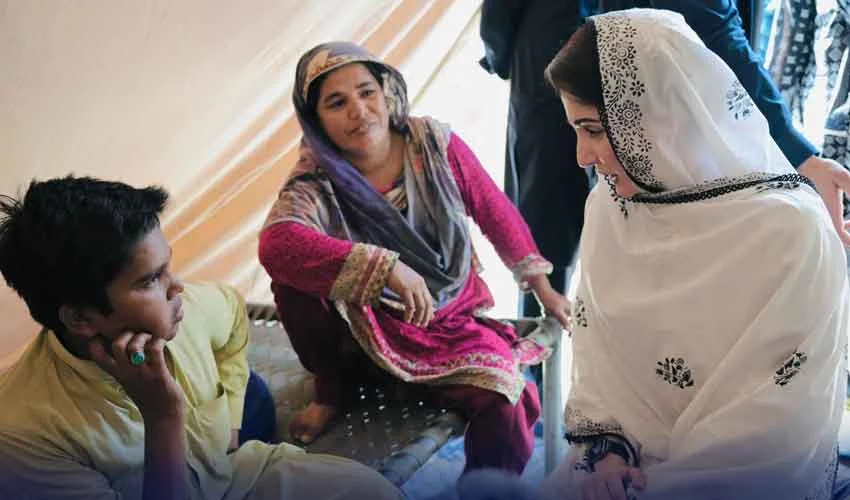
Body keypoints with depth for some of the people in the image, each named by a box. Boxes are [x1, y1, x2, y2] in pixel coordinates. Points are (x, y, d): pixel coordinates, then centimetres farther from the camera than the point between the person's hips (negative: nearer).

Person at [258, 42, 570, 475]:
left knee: (503, 407, -28)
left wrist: (543, 289, 8)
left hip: (454, 321, 0)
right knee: (293, 277, -27)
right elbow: (276, 243, -39)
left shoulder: (434, 144, -11)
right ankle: (333, 385, -1)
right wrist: (385, 266, -48)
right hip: (366, 329, 0)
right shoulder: (315, 182, -17)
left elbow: (496, 213, 2)